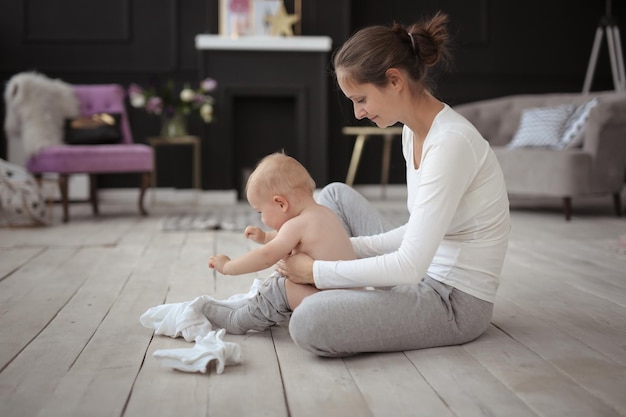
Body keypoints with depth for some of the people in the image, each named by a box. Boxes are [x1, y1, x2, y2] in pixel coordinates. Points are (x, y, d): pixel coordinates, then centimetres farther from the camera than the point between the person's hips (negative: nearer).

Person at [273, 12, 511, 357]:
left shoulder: (451, 142, -25)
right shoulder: (414, 131, 4)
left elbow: (410, 265, -28)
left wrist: (318, 271, -19)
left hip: (456, 302, -9)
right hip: (426, 278, 10)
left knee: (310, 324, -27)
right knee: (336, 194, 16)